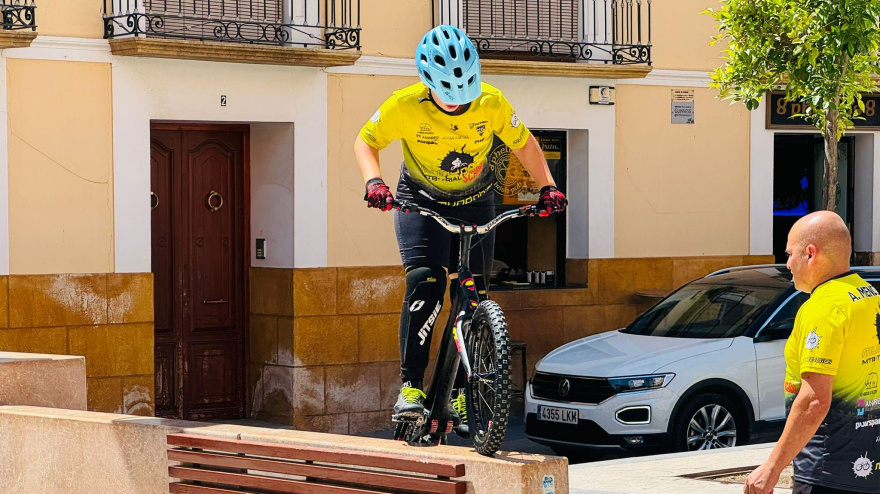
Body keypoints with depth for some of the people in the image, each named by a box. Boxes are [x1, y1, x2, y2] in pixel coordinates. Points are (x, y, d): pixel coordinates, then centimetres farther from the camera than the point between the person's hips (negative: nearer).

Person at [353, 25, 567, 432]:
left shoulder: (492, 104, -21)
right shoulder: (405, 107, -26)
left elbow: (523, 143, -3)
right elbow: (366, 141, -10)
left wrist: (548, 187, -14)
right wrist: (373, 181, -28)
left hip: (475, 204, 2)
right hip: (421, 201, -2)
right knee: (425, 283, -24)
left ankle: (461, 394, 13)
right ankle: (410, 387, -19)